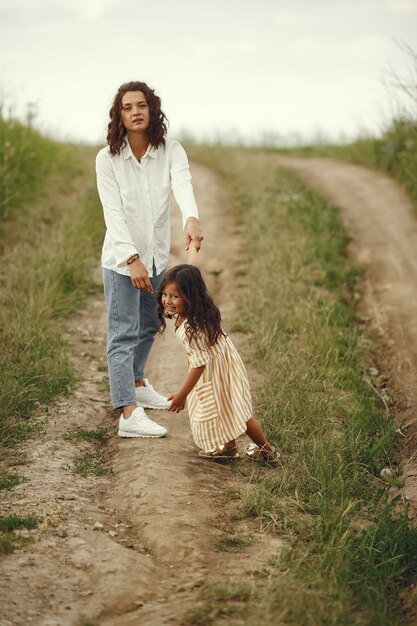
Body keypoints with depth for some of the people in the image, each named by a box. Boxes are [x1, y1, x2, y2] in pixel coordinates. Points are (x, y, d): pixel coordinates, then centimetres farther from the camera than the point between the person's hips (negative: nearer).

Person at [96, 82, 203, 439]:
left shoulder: (171, 151, -6)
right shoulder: (107, 159, -12)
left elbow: (183, 186, -26)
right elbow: (113, 213, -19)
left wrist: (192, 219, -48)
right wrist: (132, 259, -30)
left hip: (157, 255, 4)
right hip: (121, 258, -4)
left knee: (149, 326, 21)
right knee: (124, 333, -8)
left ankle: (137, 385, 43)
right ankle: (129, 415, -13)